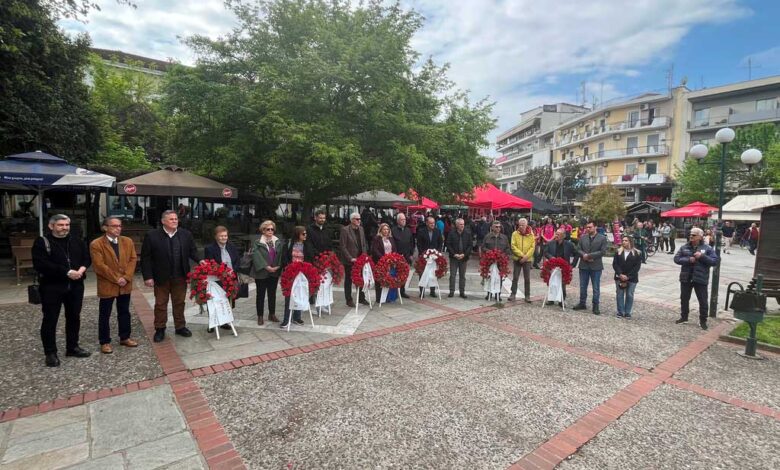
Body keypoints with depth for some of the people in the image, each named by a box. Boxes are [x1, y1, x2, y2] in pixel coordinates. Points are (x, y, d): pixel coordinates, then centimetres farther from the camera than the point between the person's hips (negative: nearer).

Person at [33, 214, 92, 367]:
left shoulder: (76, 241, 8)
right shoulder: (42, 242, -6)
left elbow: (87, 258, 10)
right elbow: (40, 264, -16)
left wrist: (81, 269, -12)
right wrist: (67, 272, -21)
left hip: (75, 286, 5)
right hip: (51, 287, -4)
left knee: (74, 317, 13)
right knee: (50, 320, 3)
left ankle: (72, 347, 27)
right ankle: (50, 352, 16)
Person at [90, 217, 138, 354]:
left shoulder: (128, 241, 5)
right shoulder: (96, 244, -9)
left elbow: (133, 259, 1)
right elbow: (99, 265, -14)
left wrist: (126, 277, -10)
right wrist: (116, 279, -15)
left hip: (125, 285, 4)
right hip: (107, 285, -4)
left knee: (124, 312, 14)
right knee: (104, 315, 7)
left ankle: (125, 337, 27)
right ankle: (105, 342, 19)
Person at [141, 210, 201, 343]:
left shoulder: (186, 234, 0)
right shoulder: (152, 236, -8)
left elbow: (192, 251, 6)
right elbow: (146, 258, -6)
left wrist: (200, 261, -14)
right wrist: (148, 276, -10)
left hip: (180, 277, 2)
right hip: (161, 277, -2)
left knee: (179, 303, 13)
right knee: (160, 304, 11)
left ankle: (180, 327, 26)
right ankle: (160, 329, 25)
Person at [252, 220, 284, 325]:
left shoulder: (279, 242, 4)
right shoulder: (257, 243, -7)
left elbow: (282, 255, 0)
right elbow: (257, 257, -17)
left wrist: (278, 266, -12)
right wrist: (267, 267, -21)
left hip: (275, 273, 3)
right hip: (261, 273, -3)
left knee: (272, 294, 14)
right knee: (261, 295, 7)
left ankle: (272, 314, 28)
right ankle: (260, 316, 19)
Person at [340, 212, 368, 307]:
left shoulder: (361, 229, 8)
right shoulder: (345, 230, -11)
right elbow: (342, 247, -13)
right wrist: (350, 258, -17)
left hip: (360, 259, 5)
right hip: (349, 260, -5)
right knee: (348, 280, 9)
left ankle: (361, 298, 25)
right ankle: (349, 300, 20)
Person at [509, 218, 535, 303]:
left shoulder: (531, 234, -1)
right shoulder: (515, 234, -2)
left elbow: (532, 247, -4)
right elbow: (513, 246, -7)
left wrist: (526, 256, -14)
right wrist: (521, 255, -16)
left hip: (528, 260, 0)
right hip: (517, 259, 0)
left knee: (527, 278, 6)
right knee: (515, 277, 5)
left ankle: (527, 296, 14)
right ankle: (513, 294, 13)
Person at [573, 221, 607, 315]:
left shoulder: (602, 238, -3)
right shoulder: (582, 237, 7)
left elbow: (603, 251, -10)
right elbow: (578, 249, 5)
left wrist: (589, 255, -15)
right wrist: (584, 255, -14)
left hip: (596, 266, -3)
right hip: (584, 265, 3)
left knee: (596, 288, 4)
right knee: (583, 286, 11)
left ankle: (595, 306, 14)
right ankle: (582, 303, 24)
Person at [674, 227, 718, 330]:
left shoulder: (707, 248, -3)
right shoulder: (684, 247, 4)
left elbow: (715, 261, -9)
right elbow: (676, 259, -1)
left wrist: (702, 257, -21)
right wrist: (688, 260, -17)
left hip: (700, 279, -3)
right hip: (686, 278, 3)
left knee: (703, 301, 4)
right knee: (684, 299, 13)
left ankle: (703, 321, 18)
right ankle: (684, 317, 28)